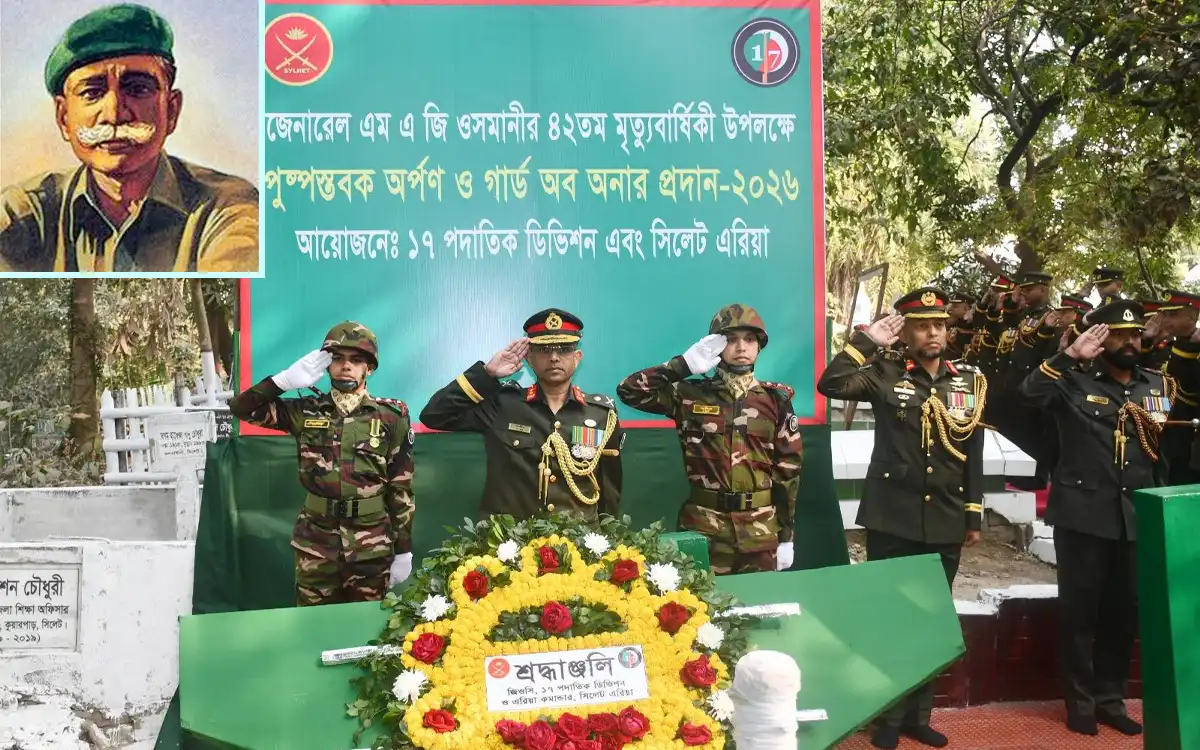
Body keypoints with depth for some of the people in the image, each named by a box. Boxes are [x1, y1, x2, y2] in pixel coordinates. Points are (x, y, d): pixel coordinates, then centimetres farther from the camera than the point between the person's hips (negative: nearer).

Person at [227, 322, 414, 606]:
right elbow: (240, 407, 2)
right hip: (315, 542, 2)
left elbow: (401, 488, 0)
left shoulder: (391, 417, -2)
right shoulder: (306, 412, 4)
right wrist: (287, 380, -10)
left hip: (371, 545, -1)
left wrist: (403, 550, -1)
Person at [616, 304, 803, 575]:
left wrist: (786, 536, 2)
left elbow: (788, 469, 4)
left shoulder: (776, 399, 4)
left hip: (761, 530, 1)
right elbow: (629, 390, -7)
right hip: (703, 527, -1)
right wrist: (684, 364, -10)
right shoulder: (690, 395, 1)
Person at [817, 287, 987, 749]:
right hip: (893, 519, -3)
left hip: (945, 522, 4)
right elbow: (830, 384, -20)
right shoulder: (885, 374, -2)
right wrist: (868, 340, -16)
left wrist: (974, 516, 9)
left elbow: (973, 455, 10)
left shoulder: (969, 382, 8)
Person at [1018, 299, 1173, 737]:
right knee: (1079, 609, 3)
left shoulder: (1158, 386, 12)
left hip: (1138, 517, 4)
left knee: (1125, 610, 11)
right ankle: (1081, 701, 16)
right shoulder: (1075, 382, -2)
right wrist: (1069, 355, -26)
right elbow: (1030, 394, -21)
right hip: (1083, 514, -4)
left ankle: (1110, 697, 25)